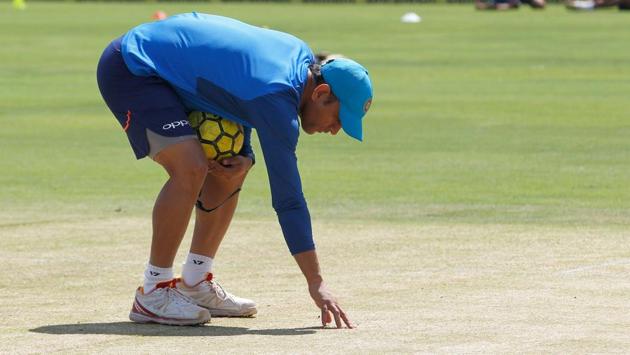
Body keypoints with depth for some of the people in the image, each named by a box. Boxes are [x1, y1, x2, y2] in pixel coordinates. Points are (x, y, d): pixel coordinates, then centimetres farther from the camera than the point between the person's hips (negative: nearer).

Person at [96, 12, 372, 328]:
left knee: (231, 168, 8)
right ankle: (153, 294, -17)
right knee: (190, 168, -26)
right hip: (128, 70, -10)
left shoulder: (301, 55, -1)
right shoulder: (276, 98, -28)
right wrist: (316, 283, -27)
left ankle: (194, 284, 12)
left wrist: (245, 157, -10)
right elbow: (287, 196, -28)